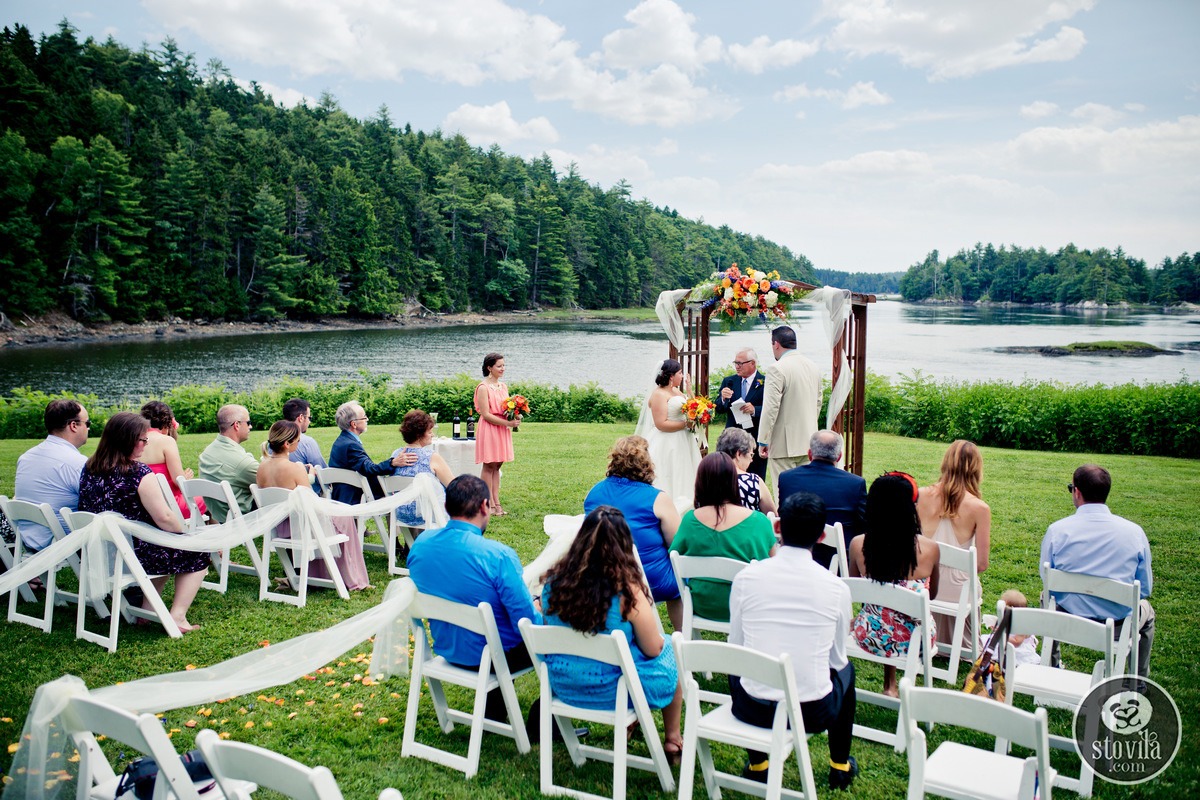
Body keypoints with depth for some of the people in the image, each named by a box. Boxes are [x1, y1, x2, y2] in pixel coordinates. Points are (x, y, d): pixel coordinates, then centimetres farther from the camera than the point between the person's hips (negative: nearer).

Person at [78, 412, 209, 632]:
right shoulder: (139, 474, -21)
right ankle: (177, 617, 2)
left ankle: (148, 610, 26)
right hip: (135, 554, -8)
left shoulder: (89, 469, 2)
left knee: (165, 545, 32)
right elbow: (164, 519, -22)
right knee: (197, 553, 12)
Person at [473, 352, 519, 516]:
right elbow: (486, 414, -16)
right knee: (489, 465, -2)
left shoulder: (503, 386, 13)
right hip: (489, 429, -7)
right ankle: (490, 504, 3)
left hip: (502, 430, 7)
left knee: (497, 465, 9)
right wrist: (507, 423, -20)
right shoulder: (483, 387, -11)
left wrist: (515, 417, -4)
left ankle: (496, 502, 12)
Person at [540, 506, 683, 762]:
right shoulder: (626, 590, -27)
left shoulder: (554, 580, -13)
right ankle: (672, 739, 34)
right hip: (613, 690, -5)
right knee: (671, 653, 22)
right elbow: (653, 649, -16)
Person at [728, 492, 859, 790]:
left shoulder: (746, 578, -9)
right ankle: (840, 766, 42)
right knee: (845, 669, 32)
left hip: (753, 709, 0)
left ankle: (757, 765, 39)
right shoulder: (836, 588, -9)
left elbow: (735, 646, 1)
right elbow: (836, 657, 4)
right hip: (814, 713, 0)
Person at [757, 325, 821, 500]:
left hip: (784, 444, -7)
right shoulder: (813, 367, 10)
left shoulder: (777, 369, -14)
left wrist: (763, 441, -11)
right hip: (808, 442, 8)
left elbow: (771, 408, -17)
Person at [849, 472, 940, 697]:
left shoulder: (858, 545, -14)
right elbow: (932, 594, 5)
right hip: (913, 642, 0)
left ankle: (890, 685, 43)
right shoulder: (929, 549, -15)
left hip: (870, 638, 0)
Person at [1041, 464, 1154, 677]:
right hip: (1119, 627, 0)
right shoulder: (1134, 532, -12)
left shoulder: (1056, 531, -14)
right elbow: (1145, 588, -3)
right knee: (1146, 610, 36)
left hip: (1066, 622, 0)